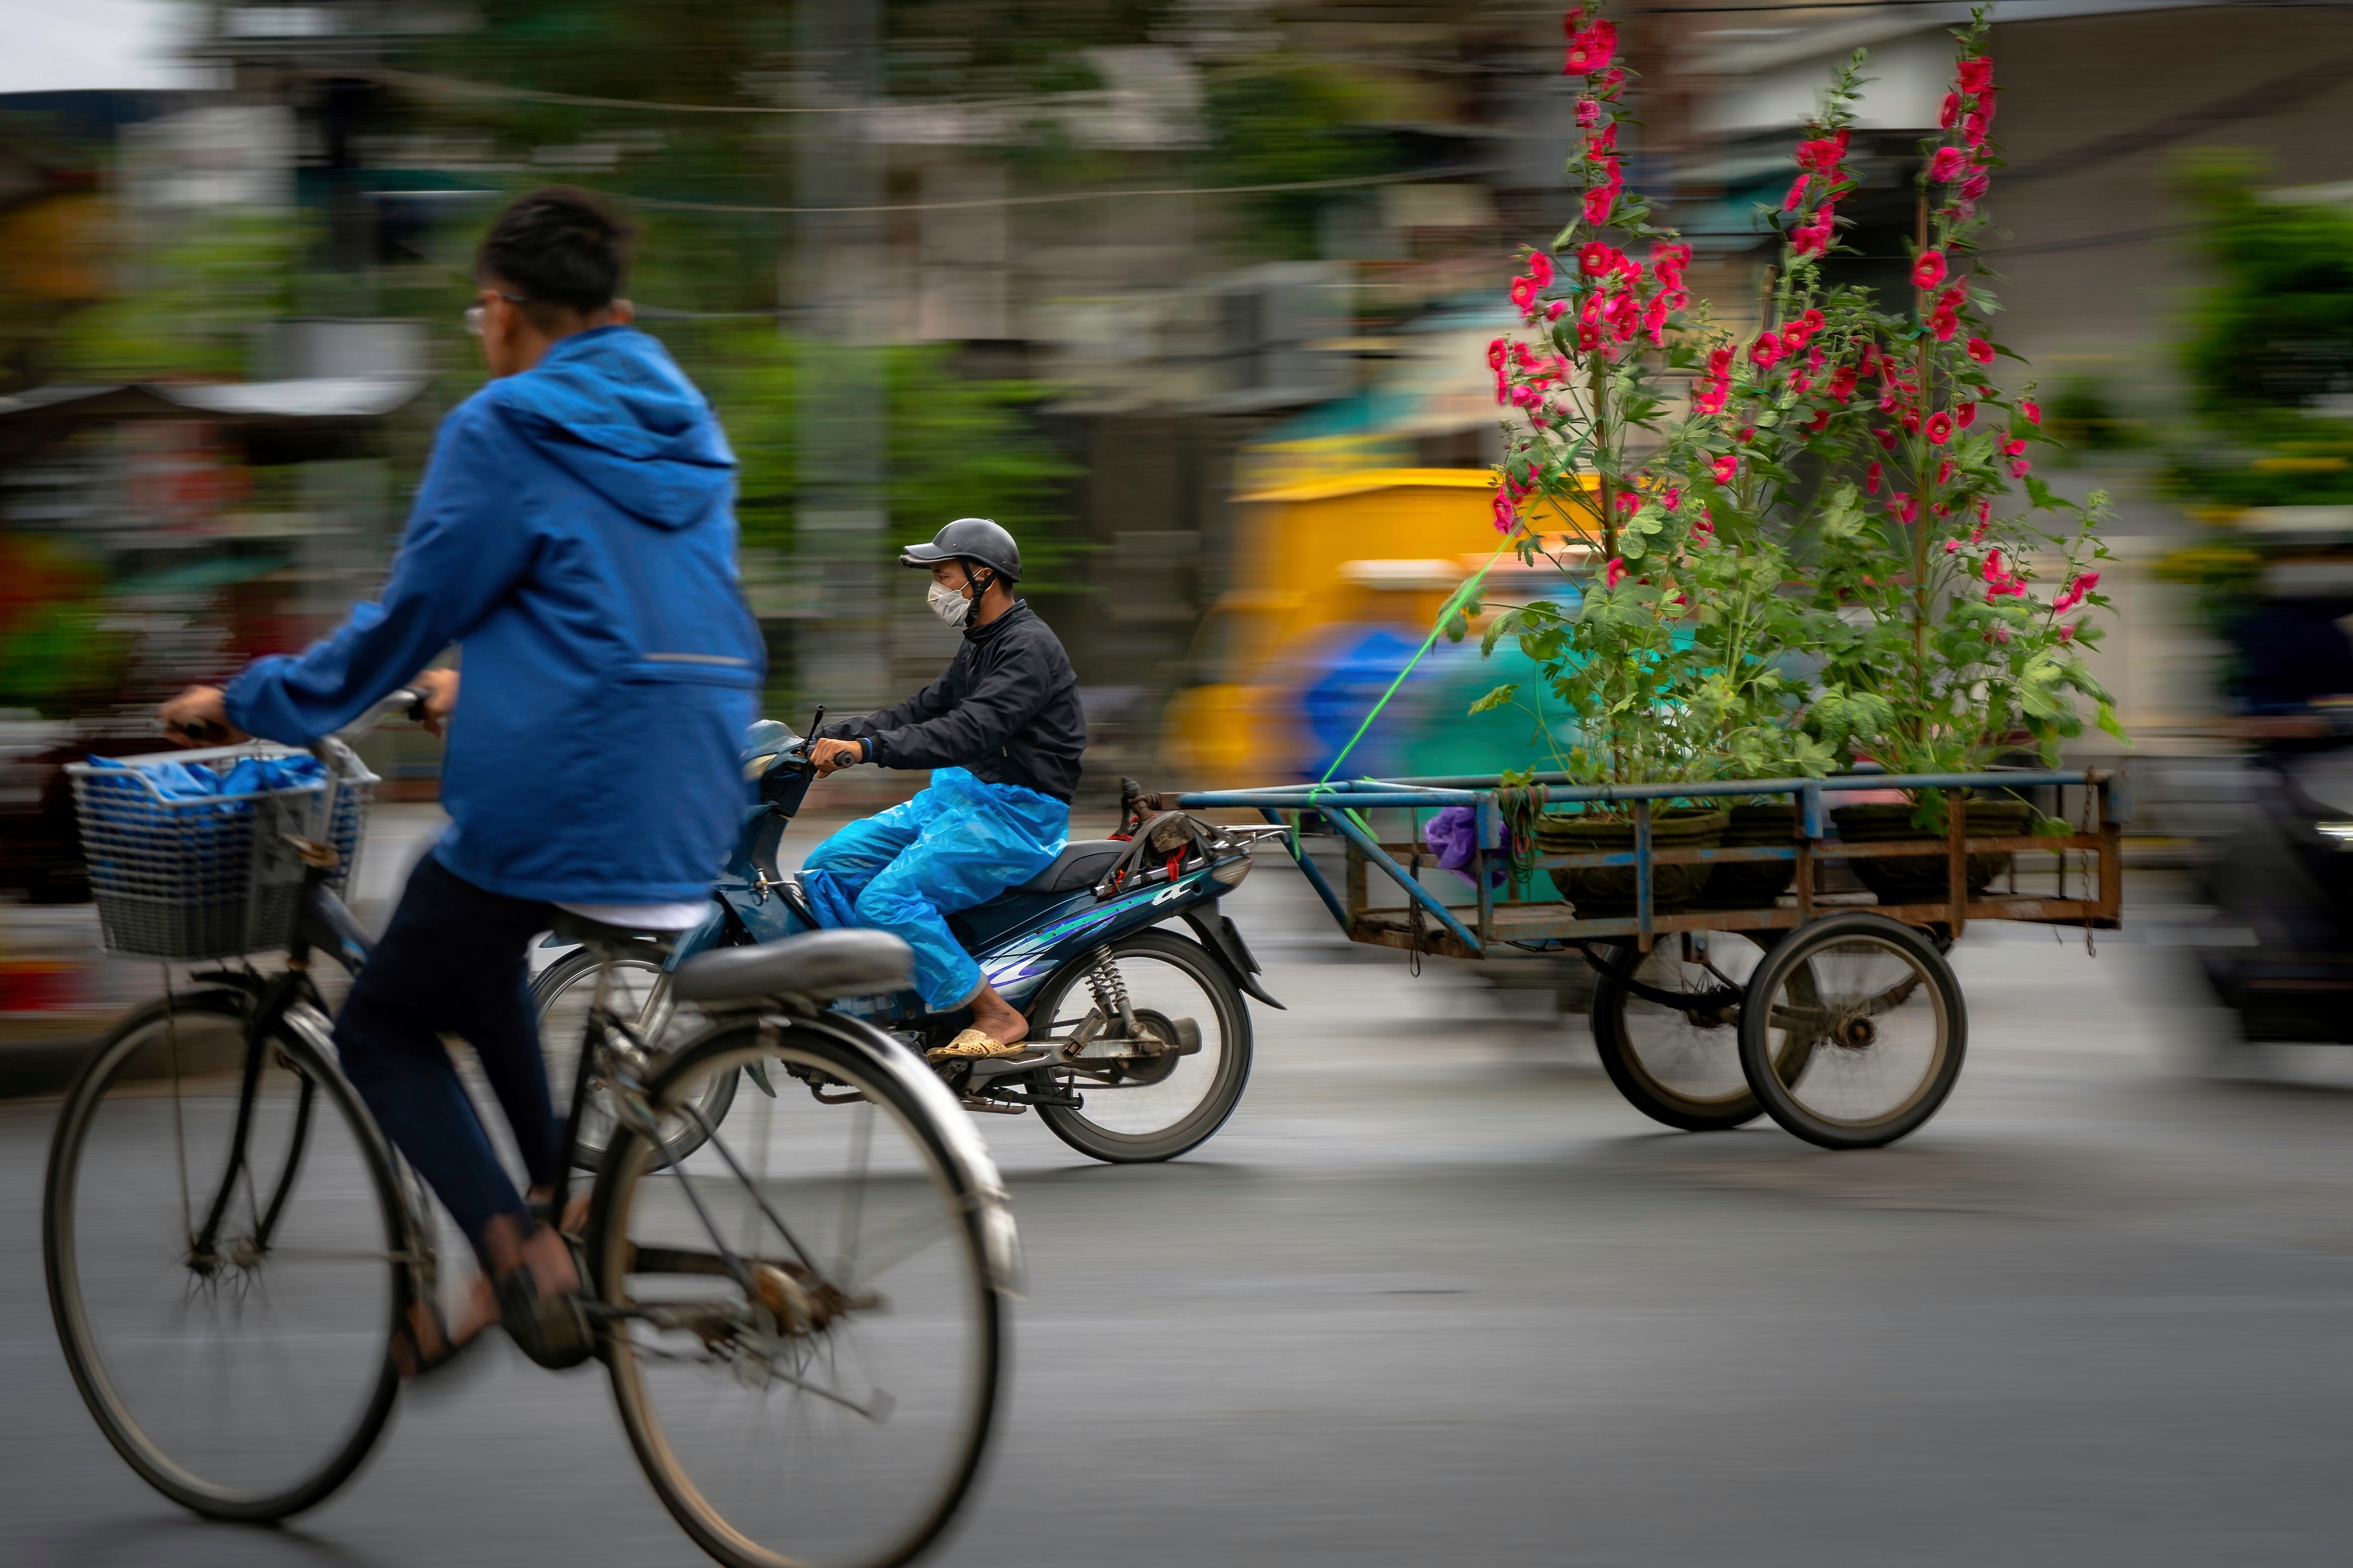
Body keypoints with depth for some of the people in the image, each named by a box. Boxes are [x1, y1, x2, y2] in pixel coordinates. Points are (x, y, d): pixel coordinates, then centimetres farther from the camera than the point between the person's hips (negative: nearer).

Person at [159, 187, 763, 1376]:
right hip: (691, 818, 8)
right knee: (477, 973, 30)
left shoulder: (502, 434, -7)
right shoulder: (687, 432, 16)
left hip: (549, 808, -8)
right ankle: (568, 1238, 20)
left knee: (381, 1027, 9)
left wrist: (252, 700, 11)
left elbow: (409, 618, -3)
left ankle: (520, 1253, -11)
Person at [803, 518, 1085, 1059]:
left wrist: (867, 748, -33)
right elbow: (921, 711, 20)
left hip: (1018, 815, -10)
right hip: (957, 798, 10)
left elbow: (971, 732, -28)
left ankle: (1000, 1018, -18)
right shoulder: (980, 646, 17)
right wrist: (830, 738, 8)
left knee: (888, 899, -26)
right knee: (826, 870, -1)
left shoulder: (1030, 648, -16)